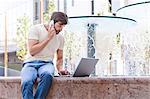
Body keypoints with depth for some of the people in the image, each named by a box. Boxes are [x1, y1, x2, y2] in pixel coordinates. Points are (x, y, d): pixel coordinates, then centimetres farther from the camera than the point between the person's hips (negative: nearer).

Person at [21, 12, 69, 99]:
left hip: (46, 63, 3)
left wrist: (60, 69, 2)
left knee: (47, 75, -37)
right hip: (31, 63, -2)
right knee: (27, 82, -37)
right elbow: (32, 51, -9)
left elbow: (59, 58, 24)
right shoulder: (36, 29, 0)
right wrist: (48, 38, -9)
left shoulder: (60, 38, 14)